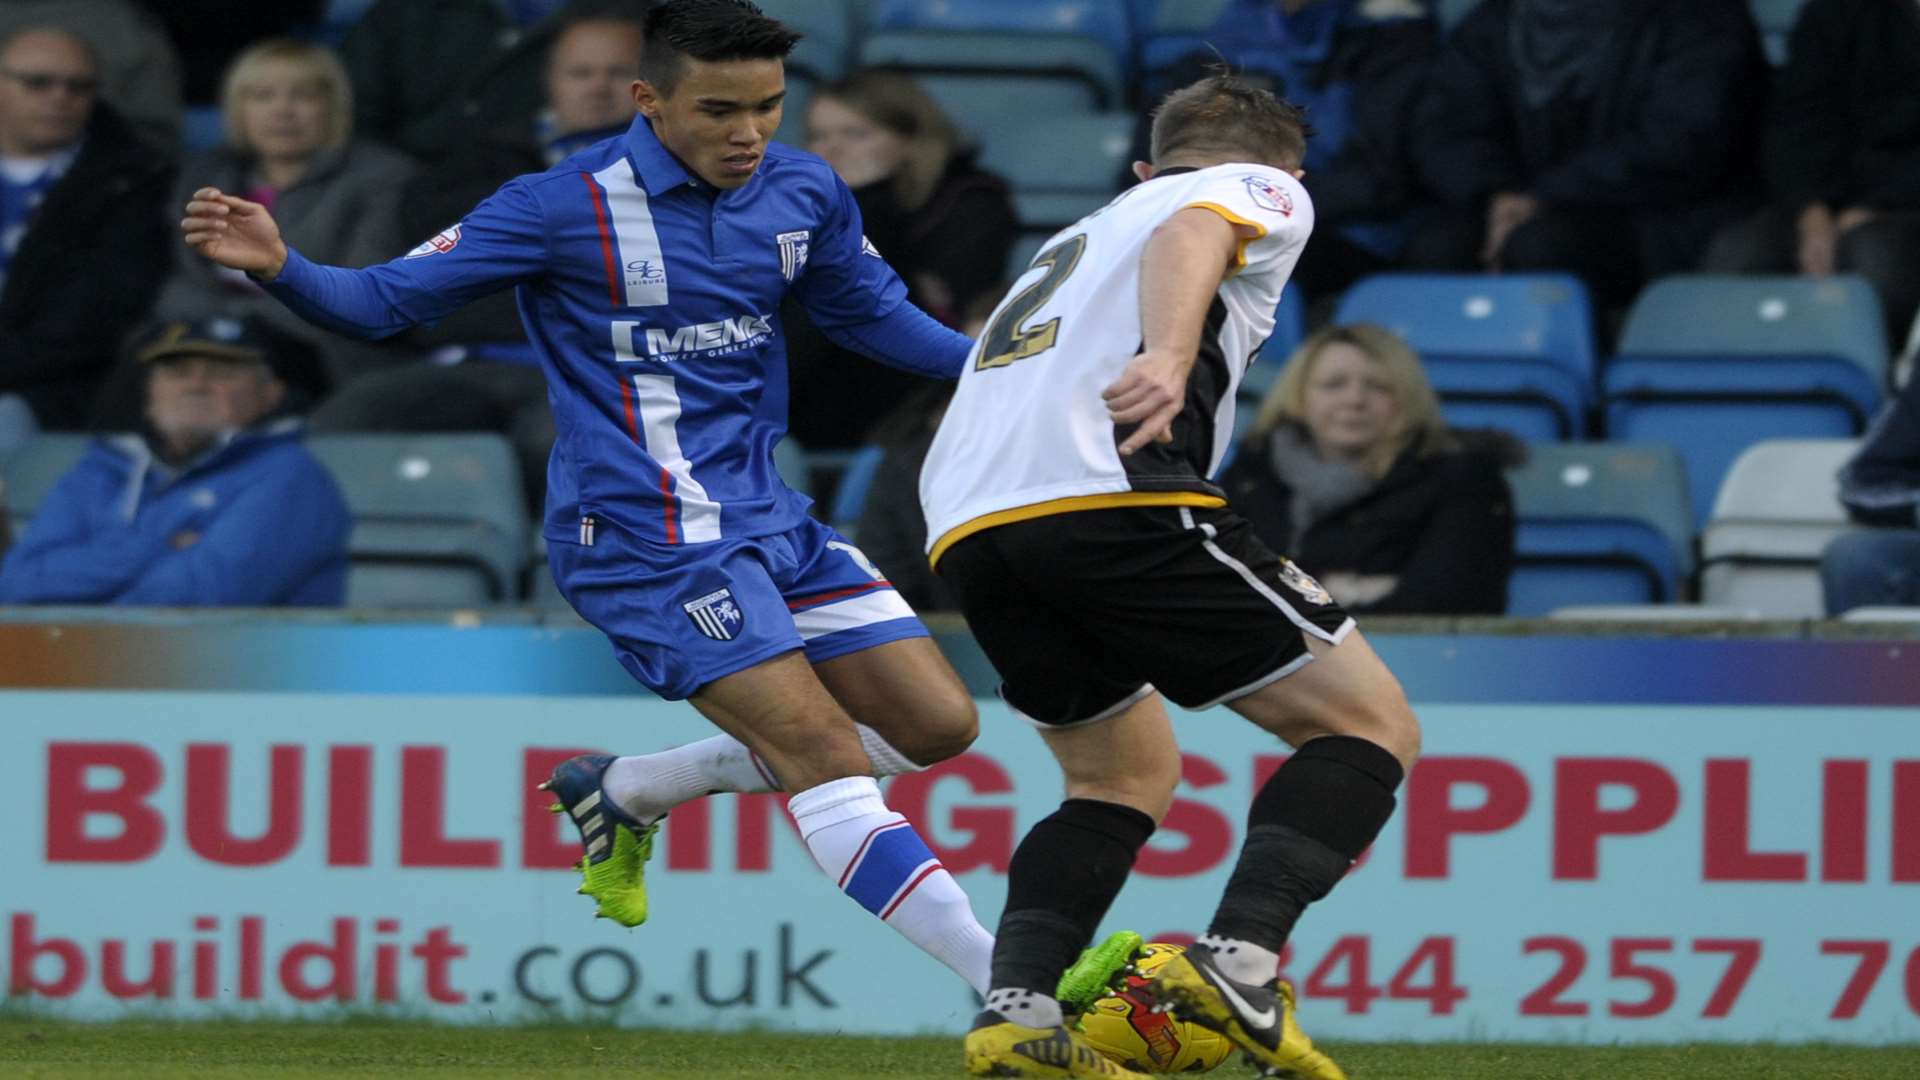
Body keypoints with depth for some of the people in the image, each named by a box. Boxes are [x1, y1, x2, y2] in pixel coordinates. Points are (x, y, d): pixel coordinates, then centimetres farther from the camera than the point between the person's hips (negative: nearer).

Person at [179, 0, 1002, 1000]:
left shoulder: (803, 194, 4)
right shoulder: (566, 206, -13)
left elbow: (874, 315, 22)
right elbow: (384, 300, -11)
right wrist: (281, 268, -30)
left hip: (764, 518, 8)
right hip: (643, 535, -8)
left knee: (936, 723, 6)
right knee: (824, 753, -17)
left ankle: (626, 792, 17)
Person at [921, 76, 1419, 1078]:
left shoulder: (1082, 235, 38)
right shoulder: (1264, 190, 16)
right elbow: (1190, 234, -7)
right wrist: (1171, 356, -26)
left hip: (966, 525, 7)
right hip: (1109, 494, -7)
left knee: (1128, 772, 25)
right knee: (1371, 726, 1)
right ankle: (1239, 961, -19)